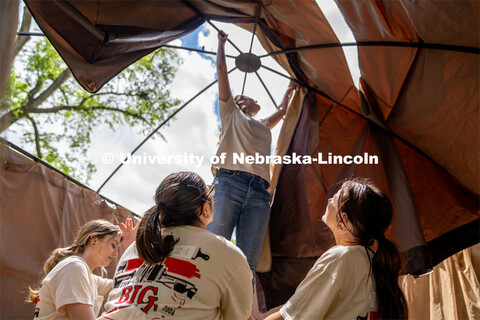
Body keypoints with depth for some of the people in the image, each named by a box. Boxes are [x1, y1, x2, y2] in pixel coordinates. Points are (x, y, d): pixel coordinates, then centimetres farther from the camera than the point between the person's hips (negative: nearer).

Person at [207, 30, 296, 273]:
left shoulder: (264, 127, 37)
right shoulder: (232, 113, 24)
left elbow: (282, 109, 54)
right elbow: (221, 68, 23)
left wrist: (290, 89, 68)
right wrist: (221, 42, 34)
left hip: (260, 193, 4)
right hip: (229, 182, -4)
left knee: (247, 263, -9)